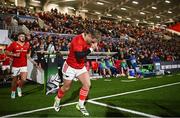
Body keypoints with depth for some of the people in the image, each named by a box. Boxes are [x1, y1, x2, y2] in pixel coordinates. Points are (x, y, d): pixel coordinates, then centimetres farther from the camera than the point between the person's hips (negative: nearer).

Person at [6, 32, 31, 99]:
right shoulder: (13, 44, -6)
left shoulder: (27, 44, 4)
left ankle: (19, 87, 21)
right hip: (15, 65, -2)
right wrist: (14, 54, -19)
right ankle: (13, 92, 32)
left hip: (24, 65, 2)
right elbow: (7, 52, -5)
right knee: (15, 79, 10)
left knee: (23, 79, -12)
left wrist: (28, 54, 3)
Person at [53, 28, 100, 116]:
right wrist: (91, 49, -31)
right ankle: (57, 100, 41)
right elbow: (79, 55, -39)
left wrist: (93, 45, -9)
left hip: (81, 67, 7)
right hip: (70, 67, -7)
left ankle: (80, 105, 12)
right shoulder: (78, 40, -28)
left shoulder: (87, 40, -3)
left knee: (87, 84, -5)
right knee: (66, 87, 10)